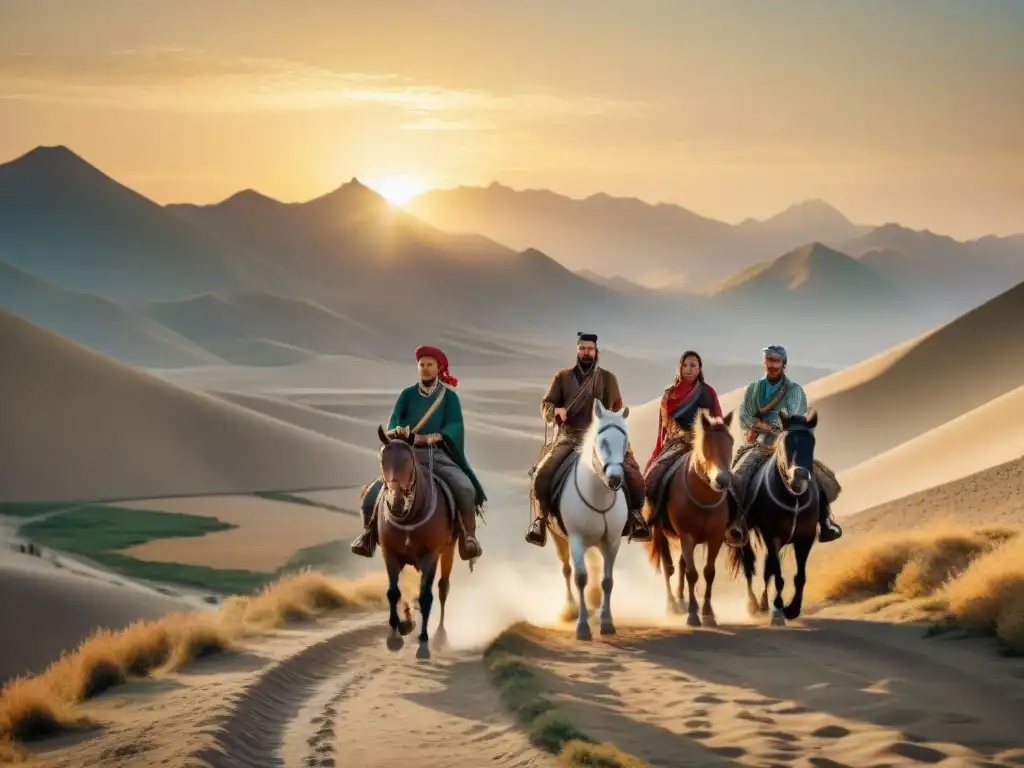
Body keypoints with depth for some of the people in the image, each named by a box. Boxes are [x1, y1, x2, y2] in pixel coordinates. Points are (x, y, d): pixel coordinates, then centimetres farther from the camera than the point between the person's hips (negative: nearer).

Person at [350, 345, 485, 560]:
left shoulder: (449, 396, 7)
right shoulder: (408, 395, 10)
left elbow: (456, 425, -6)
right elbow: (394, 421, -1)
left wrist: (438, 436, -27)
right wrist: (397, 430, -26)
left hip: (438, 455, -2)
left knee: (465, 488, -29)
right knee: (373, 494, -14)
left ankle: (469, 537, -15)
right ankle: (368, 534, 12)